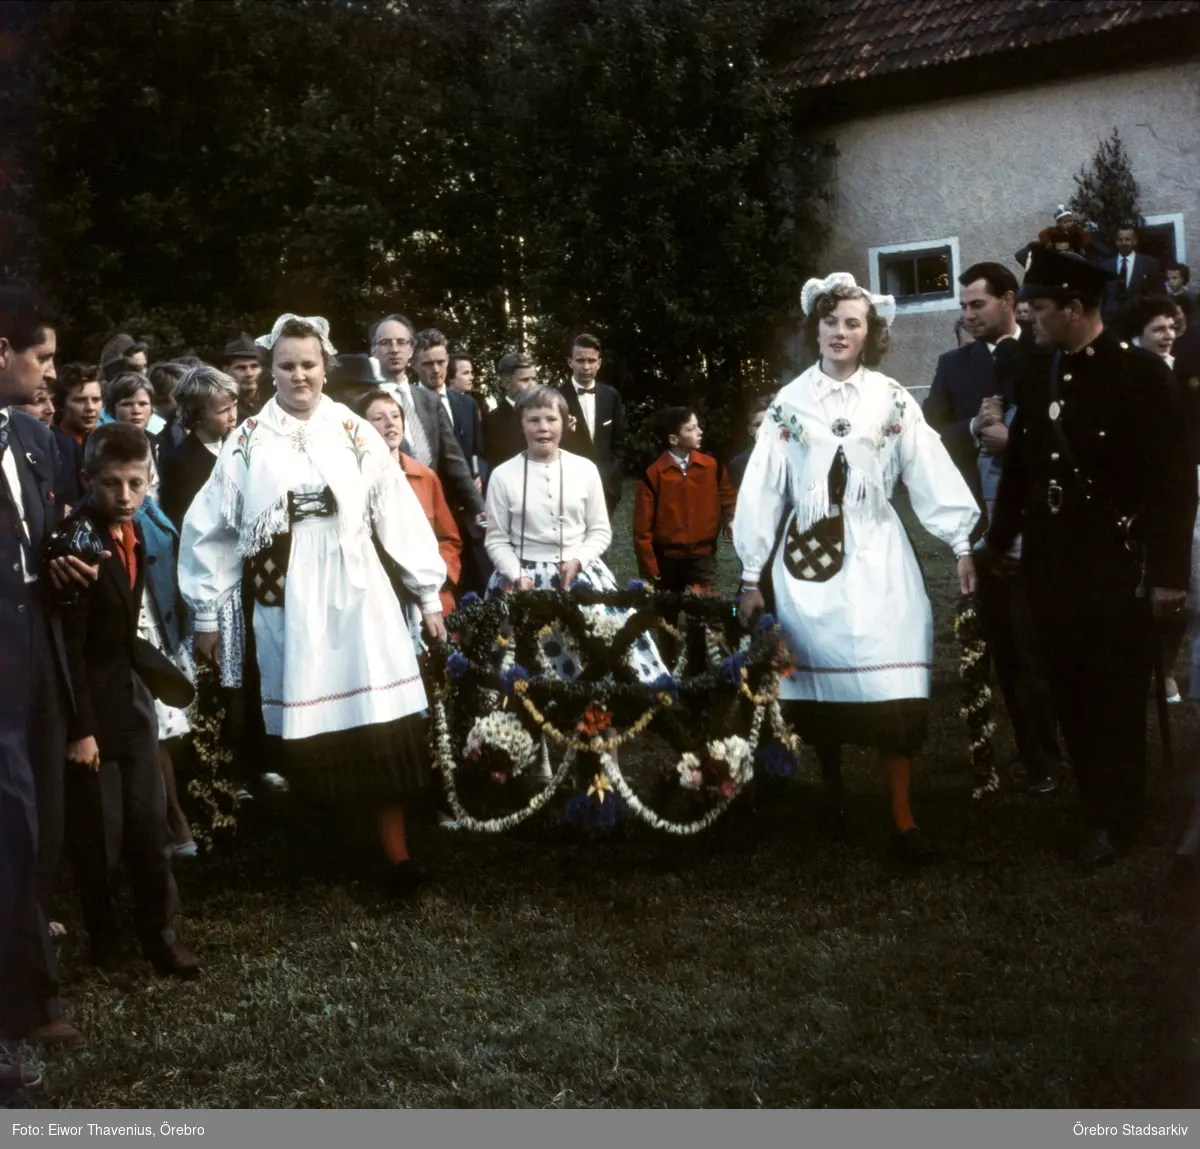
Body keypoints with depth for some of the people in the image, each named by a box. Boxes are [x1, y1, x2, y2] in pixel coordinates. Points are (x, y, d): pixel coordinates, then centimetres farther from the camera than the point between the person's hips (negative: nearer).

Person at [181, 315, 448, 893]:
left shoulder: (355, 433, 4)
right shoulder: (247, 443, 4)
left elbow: (400, 515, 5)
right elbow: (209, 529, 7)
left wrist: (429, 592, 5)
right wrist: (206, 613, 8)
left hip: (357, 600, 0)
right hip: (286, 607, 0)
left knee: (379, 730, -5)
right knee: (308, 738, 2)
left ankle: (396, 854, 2)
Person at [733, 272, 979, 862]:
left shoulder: (892, 400, 3)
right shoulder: (789, 404, 4)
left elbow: (932, 475, 0)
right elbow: (763, 490, 4)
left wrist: (963, 546, -6)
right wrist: (751, 576, 2)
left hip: (877, 556, -1)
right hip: (809, 555, 1)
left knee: (893, 685, -7)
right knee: (820, 681, 6)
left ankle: (902, 815, 0)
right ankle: (832, 785, 29)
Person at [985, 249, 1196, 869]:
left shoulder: (1141, 372, -9)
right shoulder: (1035, 376, 7)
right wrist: (998, 540, 14)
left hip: (1116, 565, -5)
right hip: (1049, 561, 5)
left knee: (1115, 694, 5)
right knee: (1069, 691, 10)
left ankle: (1116, 818, 19)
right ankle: (1092, 799, 25)